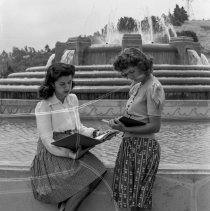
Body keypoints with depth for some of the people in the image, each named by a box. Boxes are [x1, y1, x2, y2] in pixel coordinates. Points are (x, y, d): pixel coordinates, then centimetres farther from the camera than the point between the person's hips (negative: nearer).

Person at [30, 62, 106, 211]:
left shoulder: (73, 99, 7)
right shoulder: (44, 106, -12)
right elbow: (48, 140, -16)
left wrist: (93, 133, -4)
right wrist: (71, 153, -25)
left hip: (74, 150, 7)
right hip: (53, 153, -6)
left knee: (97, 172, -17)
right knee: (87, 182, -23)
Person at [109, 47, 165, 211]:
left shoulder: (154, 88, -14)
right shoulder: (137, 85, 12)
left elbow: (155, 126, -17)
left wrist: (125, 129, -20)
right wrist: (120, 121, -1)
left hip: (143, 147, -8)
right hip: (130, 145, 8)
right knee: (125, 197, 13)